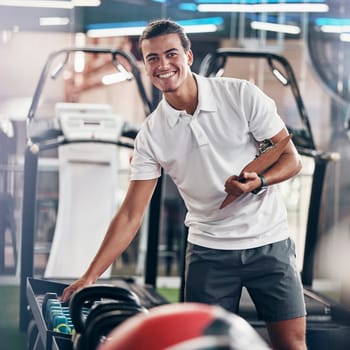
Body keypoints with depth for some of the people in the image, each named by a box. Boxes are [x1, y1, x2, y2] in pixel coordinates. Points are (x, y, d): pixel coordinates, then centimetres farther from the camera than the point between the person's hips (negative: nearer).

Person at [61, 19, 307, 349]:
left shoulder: (241, 95, -8)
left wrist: (259, 182, -24)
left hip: (268, 240, -1)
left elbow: (291, 158, -3)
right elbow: (130, 216, -3)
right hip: (208, 250, 1)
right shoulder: (151, 134, -4)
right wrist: (89, 277, -8)